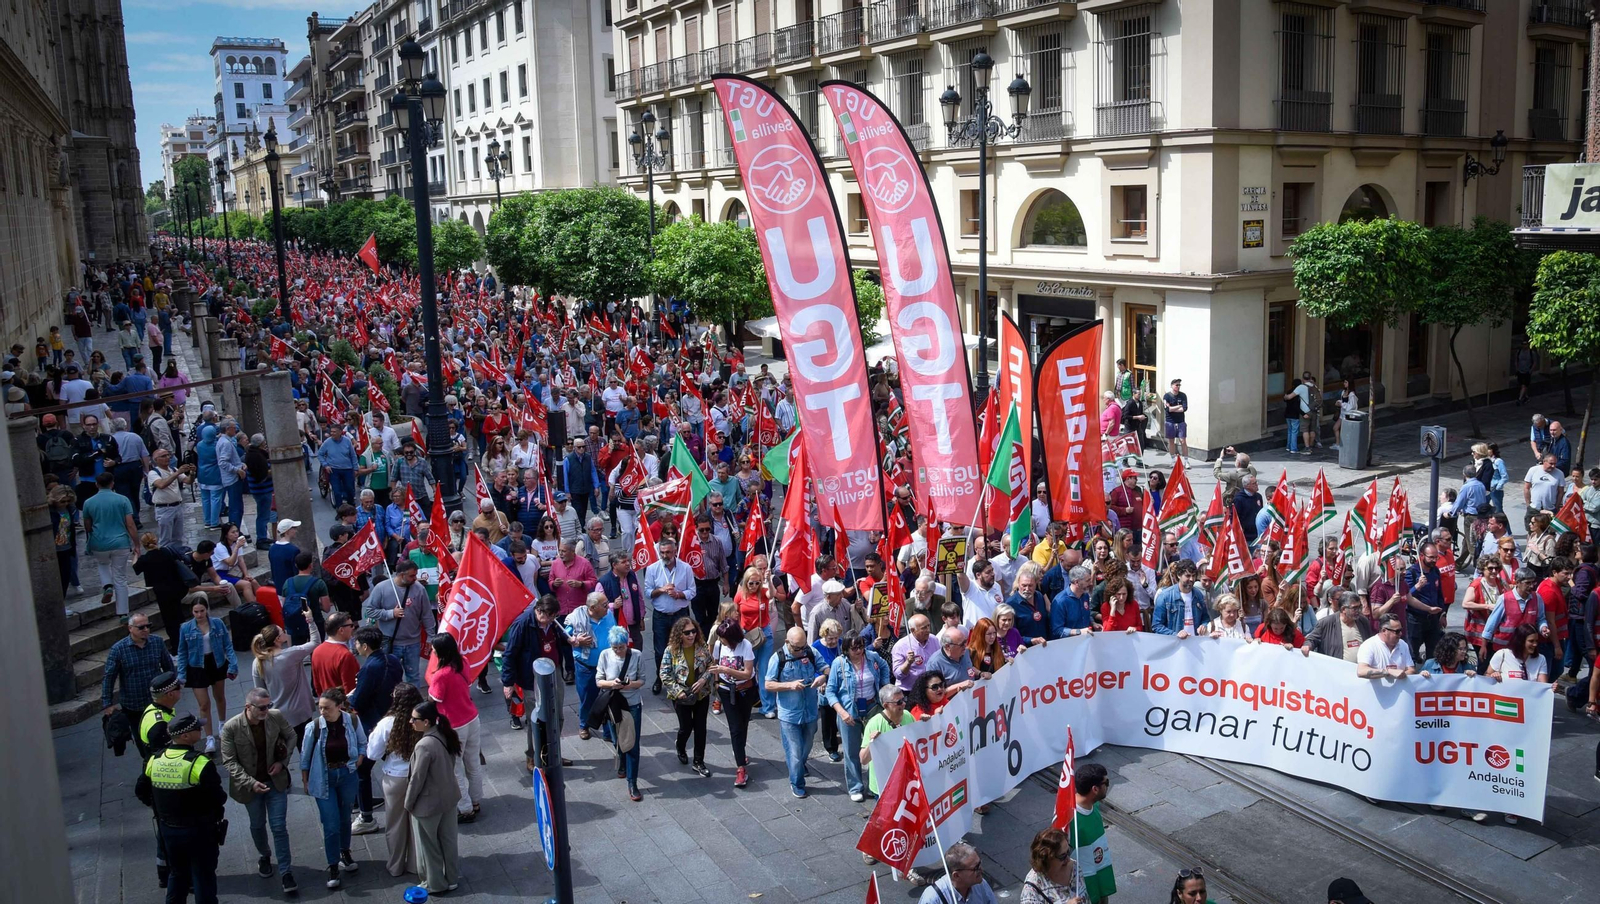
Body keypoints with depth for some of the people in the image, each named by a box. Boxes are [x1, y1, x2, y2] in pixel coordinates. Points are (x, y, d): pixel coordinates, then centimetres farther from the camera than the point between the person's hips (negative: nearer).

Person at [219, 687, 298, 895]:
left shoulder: (276, 717, -16)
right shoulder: (231, 728, -22)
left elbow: (291, 736, 4)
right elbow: (229, 761, -16)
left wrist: (283, 761, -7)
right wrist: (250, 783, -23)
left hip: (275, 781, 0)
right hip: (250, 784, 0)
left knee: (279, 827, 1)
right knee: (257, 825, 20)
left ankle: (286, 873, 10)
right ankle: (265, 856, 47)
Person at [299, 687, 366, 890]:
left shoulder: (352, 721, -14)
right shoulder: (314, 726, -18)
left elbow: (363, 743, 5)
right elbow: (305, 756, -5)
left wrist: (357, 762, -6)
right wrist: (305, 781, 2)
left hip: (347, 776, 2)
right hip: (324, 779, -2)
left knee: (345, 818, 18)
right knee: (331, 825, -2)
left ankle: (345, 852, 42)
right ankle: (333, 867, 12)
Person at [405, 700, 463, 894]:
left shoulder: (424, 746, -30)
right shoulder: (446, 735, -5)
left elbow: (417, 779, -21)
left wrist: (409, 803, -6)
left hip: (429, 803, -7)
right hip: (450, 796, 7)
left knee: (429, 845, 14)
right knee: (448, 840, 21)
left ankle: (435, 884, 28)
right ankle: (452, 879, 35)